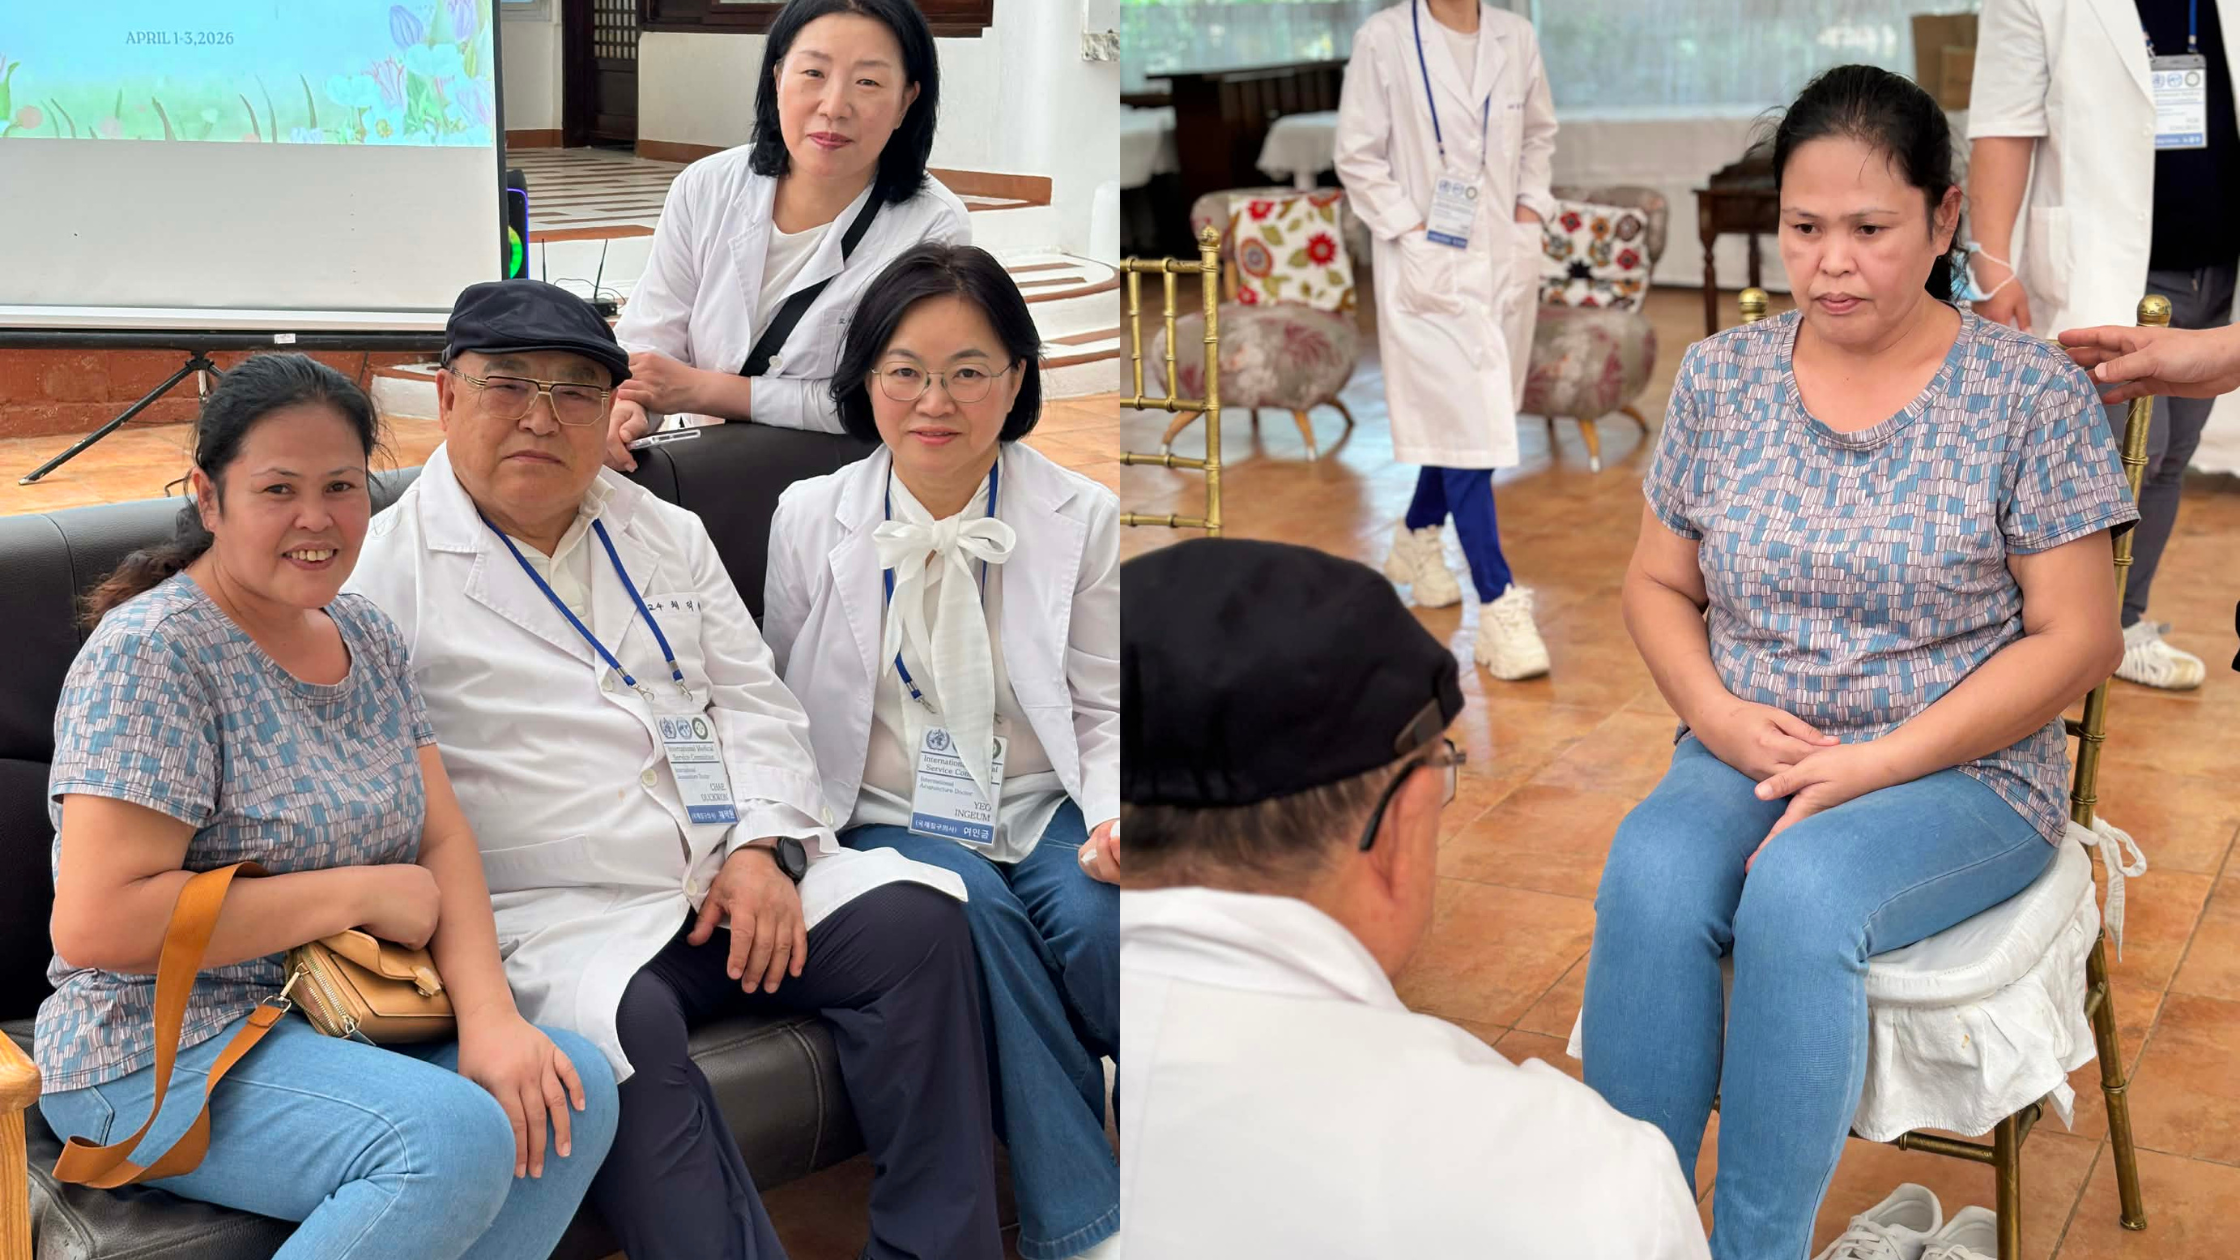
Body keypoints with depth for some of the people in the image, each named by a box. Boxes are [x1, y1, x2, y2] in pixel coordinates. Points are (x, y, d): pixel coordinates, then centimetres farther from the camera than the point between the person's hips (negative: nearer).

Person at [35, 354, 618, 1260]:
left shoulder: (363, 633, 10)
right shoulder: (153, 652, -15)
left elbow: (443, 840, 4)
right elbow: (95, 925, -22)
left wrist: (489, 1014, -15)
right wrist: (362, 892, -16)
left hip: (343, 1022, 8)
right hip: (165, 1055, -7)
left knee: (574, 1092, -13)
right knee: (455, 1139, -29)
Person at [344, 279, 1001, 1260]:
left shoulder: (665, 535, 18)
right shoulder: (386, 570, 0)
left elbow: (753, 696, 16)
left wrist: (764, 848, -2)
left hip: (735, 883, 5)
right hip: (557, 918, -5)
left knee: (914, 920, -16)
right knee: (630, 1025, -35)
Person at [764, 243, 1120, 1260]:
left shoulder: (1080, 517, 4)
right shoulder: (809, 517, 6)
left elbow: (1104, 708, 6)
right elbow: (779, 703, 13)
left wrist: (1115, 813, -13)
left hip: (1044, 808, 0)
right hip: (886, 820, 0)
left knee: (1095, 924, -33)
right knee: (967, 907, -34)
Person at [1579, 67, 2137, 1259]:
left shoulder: (2031, 392, -4)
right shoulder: (1720, 376, 6)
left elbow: (2076, 639, -6)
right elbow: (1658, 584, 13)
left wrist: (1875, 765, -15)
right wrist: (1717, 712, -8)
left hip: (1962, 772, -3)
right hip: (1744, 756, 3)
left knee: (1799, 892, -35)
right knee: (1649, 881, -31)